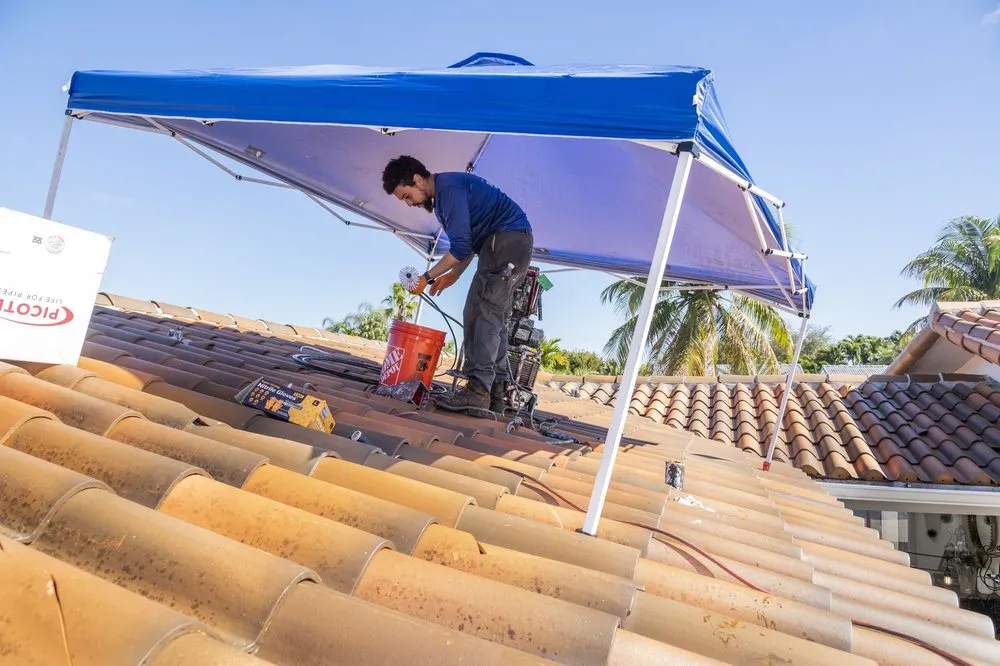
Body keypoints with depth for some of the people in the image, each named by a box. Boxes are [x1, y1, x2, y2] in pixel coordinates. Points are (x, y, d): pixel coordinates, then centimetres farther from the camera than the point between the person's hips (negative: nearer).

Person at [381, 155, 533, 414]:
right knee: (494, 319, 7)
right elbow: (469, 243, 23)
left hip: (508, 239, -11)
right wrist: (453, 275, 14)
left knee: (481, 314, -16)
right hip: (514, 243, 11)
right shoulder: (441, 196, 17)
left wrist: (428, 277, -14)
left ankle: (478, 389, -20)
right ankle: (495, 393, 6)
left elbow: (461, 247, -21)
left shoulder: (449, 188, -16)